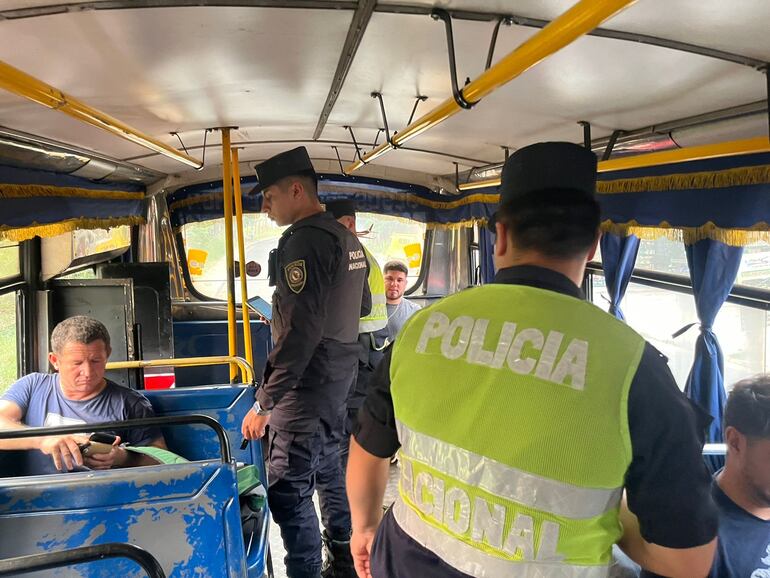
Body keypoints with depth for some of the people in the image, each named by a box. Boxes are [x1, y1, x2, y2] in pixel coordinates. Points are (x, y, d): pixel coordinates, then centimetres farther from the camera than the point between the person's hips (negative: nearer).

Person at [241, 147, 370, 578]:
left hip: (309, 380, -10)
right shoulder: (348, 238, 11)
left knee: (289, 489, -3)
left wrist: (264, 402, -22)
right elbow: (363, 306, 22)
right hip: (341, 376, 10)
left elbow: (301, 328, -25)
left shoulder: (305, 239, -18)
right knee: (328, 471, 21)